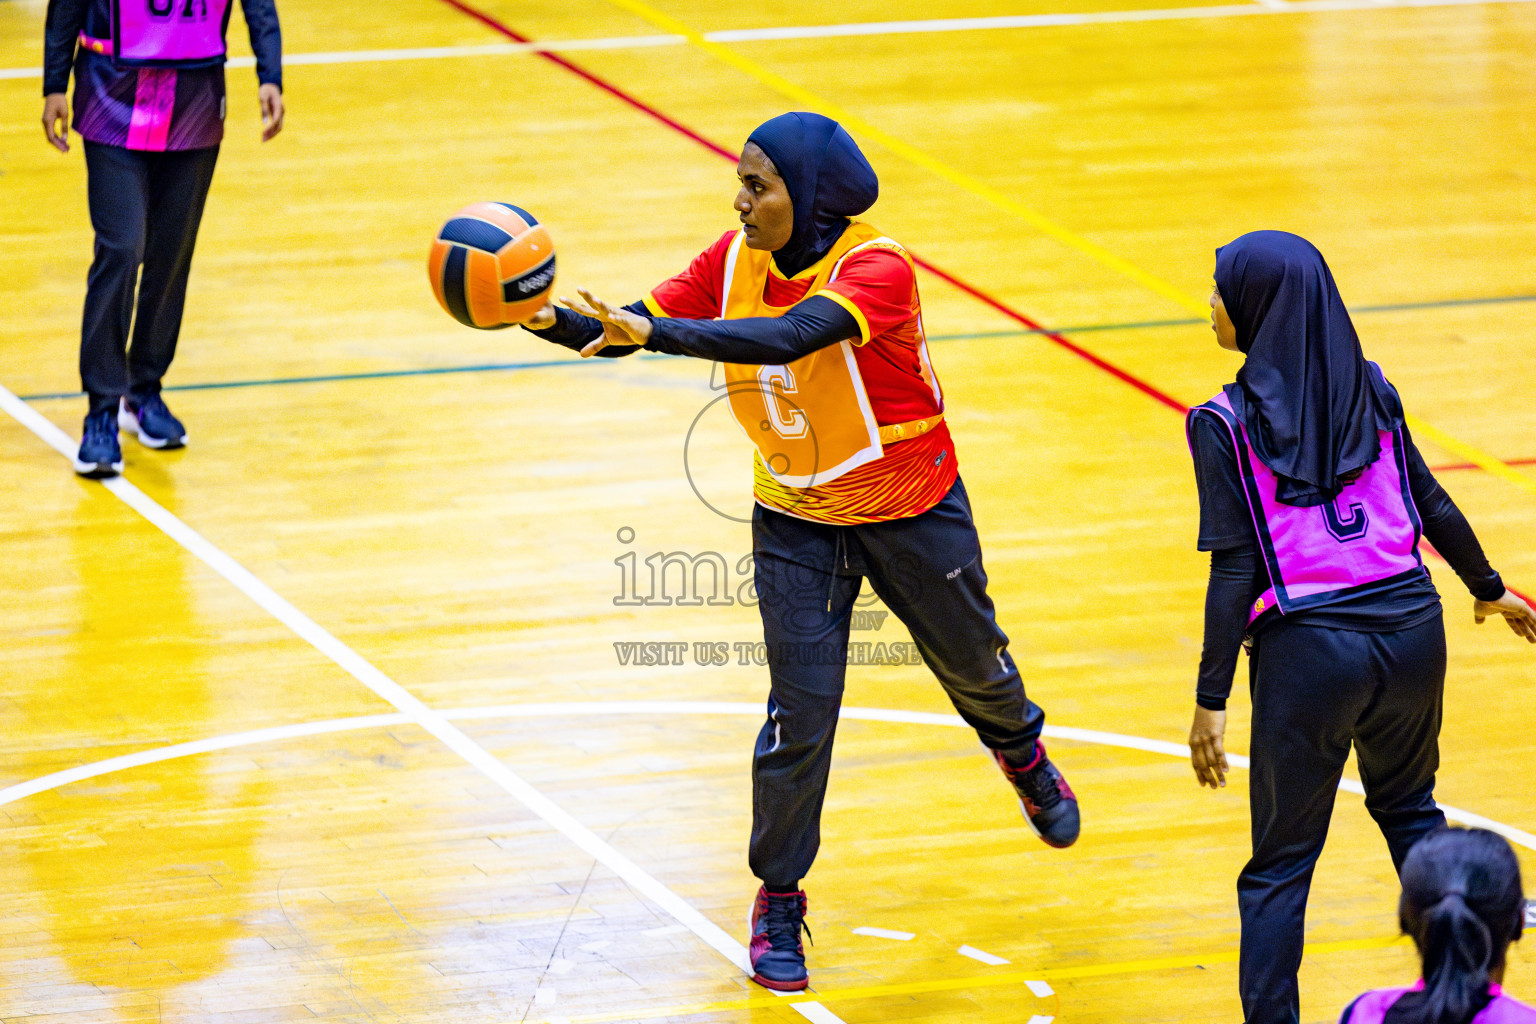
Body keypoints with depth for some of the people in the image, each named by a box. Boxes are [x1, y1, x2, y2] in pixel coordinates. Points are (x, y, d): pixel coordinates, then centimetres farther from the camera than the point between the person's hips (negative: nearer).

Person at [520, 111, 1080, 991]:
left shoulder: (876, 268, -31)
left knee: (972, 662, 21)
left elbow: (786, 338, -47)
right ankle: (778, 898, 12)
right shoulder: (738, 260, -13)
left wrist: (653, 332, -57)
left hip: (911, 510, -3)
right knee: (801, 714, -5)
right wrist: (549, 318, -39)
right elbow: (633, 327, -18)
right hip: (796, 521, 3)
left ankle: (1023, 753, 55)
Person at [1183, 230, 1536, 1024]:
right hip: (1412, 627, 5)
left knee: (1280, 864, 8)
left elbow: (1235, 569, -13)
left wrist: (1212, 700, -9)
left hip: (1309, 650, -5)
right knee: (1408, 807, 29)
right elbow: (1429, 504, 11)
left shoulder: (1227, 423, -10)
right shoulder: (1367, 388, 3)